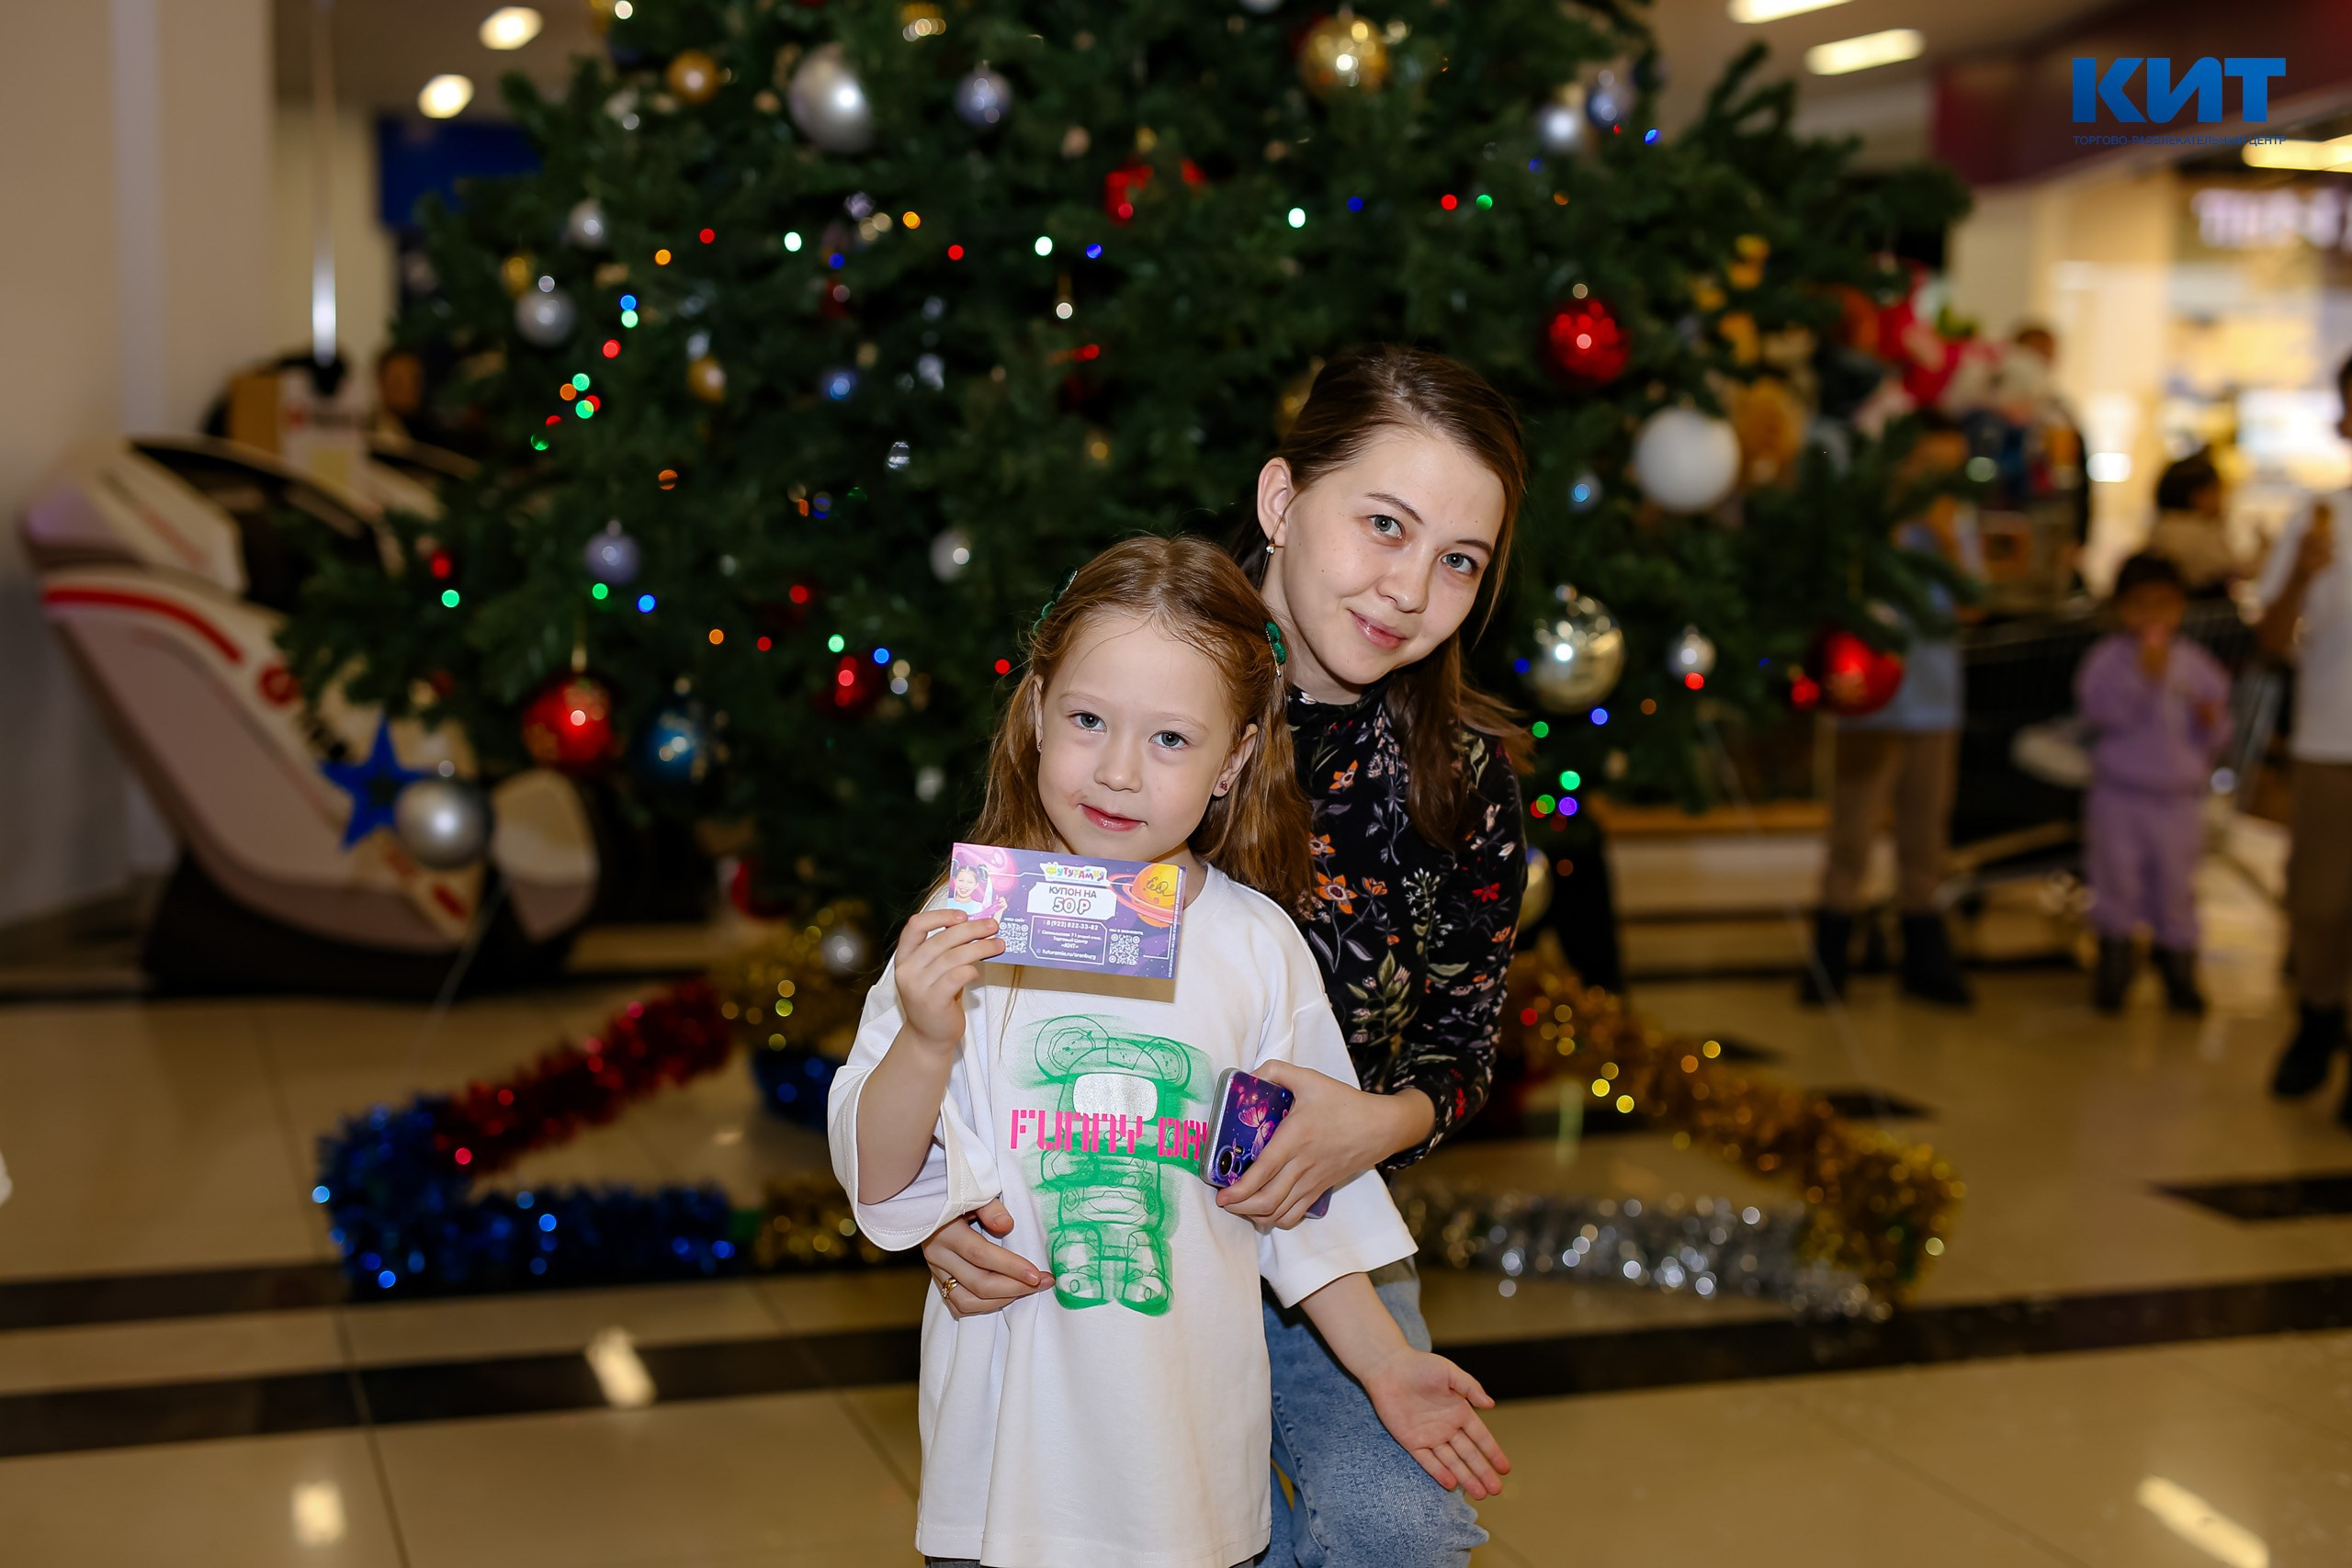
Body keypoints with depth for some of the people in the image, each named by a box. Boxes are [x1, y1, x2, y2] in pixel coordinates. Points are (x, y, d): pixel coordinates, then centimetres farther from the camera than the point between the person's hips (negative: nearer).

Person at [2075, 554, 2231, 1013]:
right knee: (2117, 878, 3)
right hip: (2120, 792, -2)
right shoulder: (2108, 658, -3)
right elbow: (2098, 709, -20)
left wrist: (2212, 722, -13)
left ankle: (2179, 971, 19)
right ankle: (2113, 967, 18)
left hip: (2180, 799, 2)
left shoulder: (2198, 665, 6)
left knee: (2176, 886, 6)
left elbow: (2215, 739, 9)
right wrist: (2143, 675, -25)